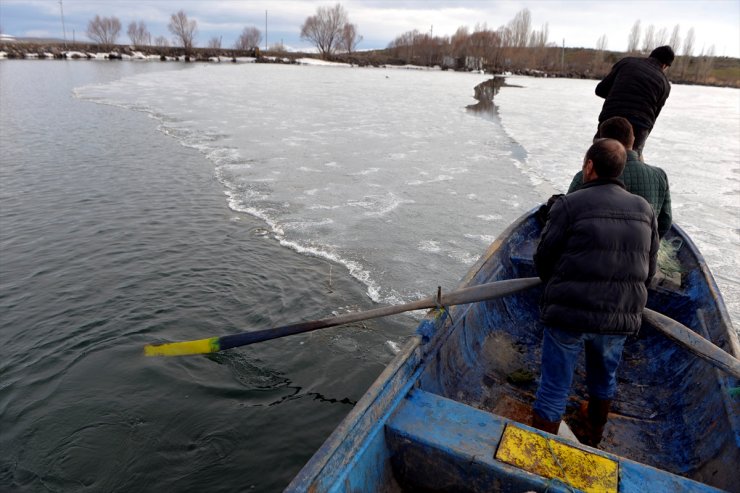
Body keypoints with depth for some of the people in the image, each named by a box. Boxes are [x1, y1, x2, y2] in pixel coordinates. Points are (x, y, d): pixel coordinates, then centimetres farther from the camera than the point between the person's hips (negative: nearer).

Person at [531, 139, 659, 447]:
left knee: (553, 391, 5)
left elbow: (543, 261, -7)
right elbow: (649, 270, 9)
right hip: (620, 319, 5)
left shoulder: (568, 205, -11)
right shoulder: (645, 210, 5)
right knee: (604, 381, 27)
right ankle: (593, 443, 48)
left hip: (568, 315, -5)